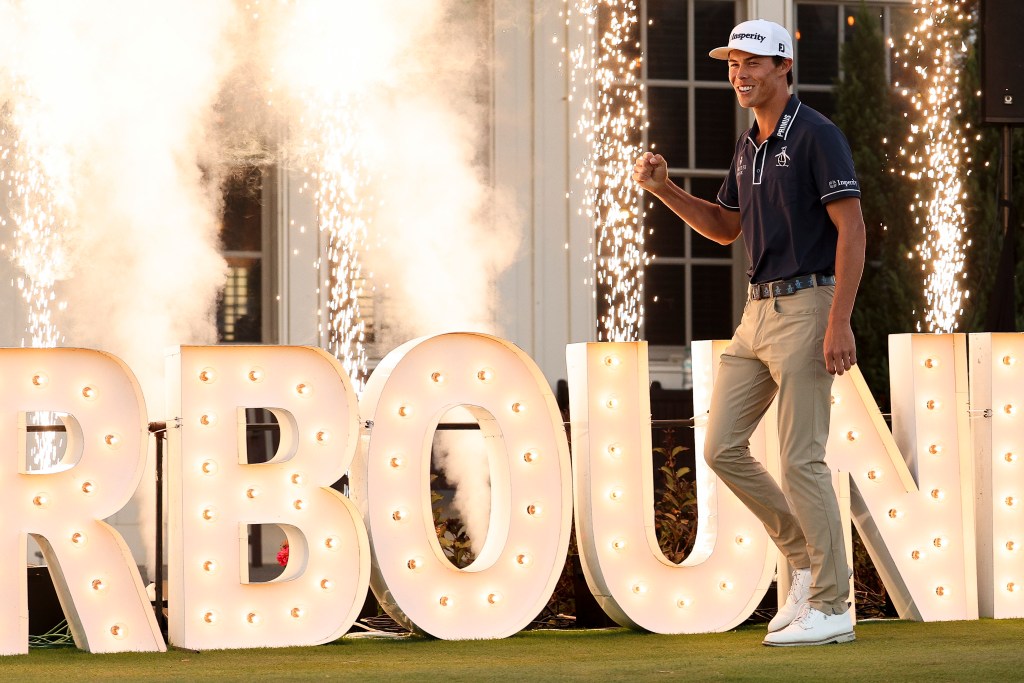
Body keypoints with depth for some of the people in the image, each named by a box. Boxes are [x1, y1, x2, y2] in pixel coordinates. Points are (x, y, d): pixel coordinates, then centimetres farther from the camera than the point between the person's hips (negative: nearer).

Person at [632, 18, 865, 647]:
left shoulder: (817, 136, -11)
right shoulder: (749, 147, 15)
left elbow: (852, 228, -16)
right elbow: (725, 227, 26)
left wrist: (839, 322, -23)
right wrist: (664, 188, 10)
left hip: (806, 307, -9)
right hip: (758, 311, 9)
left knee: (801, 459, -8)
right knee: (723, 447, 6)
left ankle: (831, 607, 0)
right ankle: (806, 561, 19)